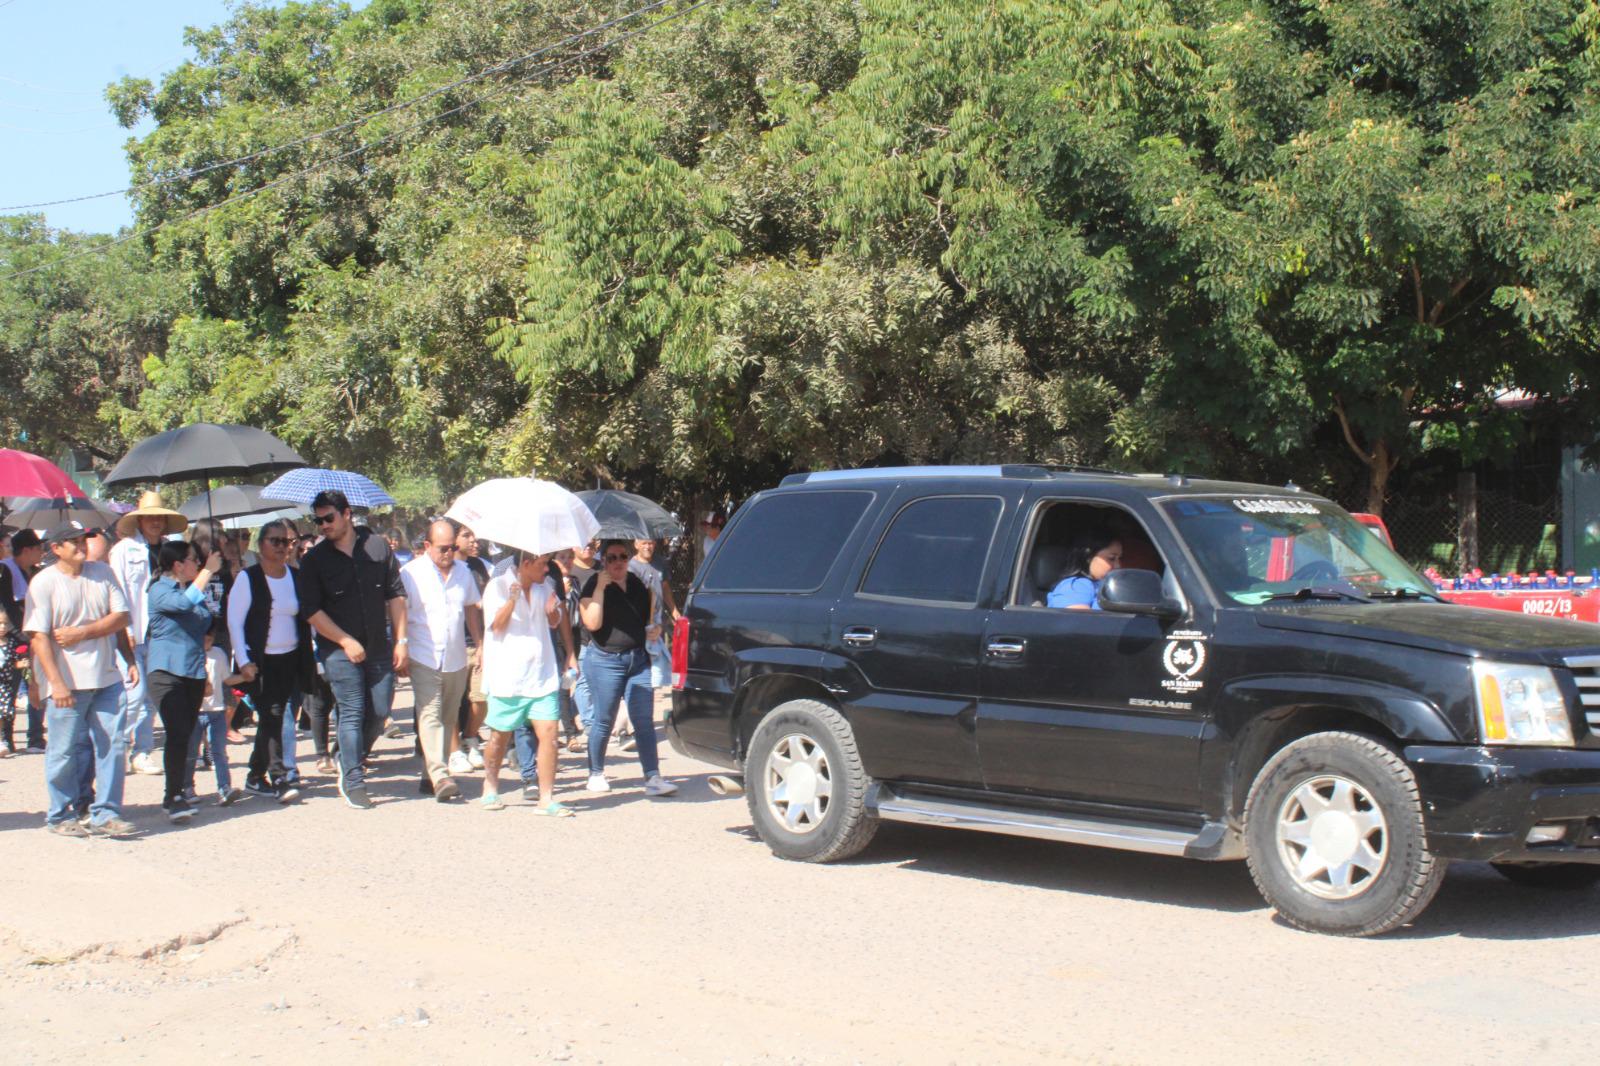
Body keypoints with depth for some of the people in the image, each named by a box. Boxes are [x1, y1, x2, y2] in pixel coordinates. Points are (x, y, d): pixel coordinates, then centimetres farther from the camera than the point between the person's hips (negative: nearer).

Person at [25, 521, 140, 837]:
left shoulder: (103, 573, 7)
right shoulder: (43, 583, -6)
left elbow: (120, 617, 4)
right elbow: (39, 636, -11)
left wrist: (82, 633, -10)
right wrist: (56, 682, -18)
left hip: (107, 678, 4)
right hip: (68, 683, -4)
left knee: (113, 745, 2)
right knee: (66, 751, 4)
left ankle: (105, 814, 10)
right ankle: (59, 816, 18)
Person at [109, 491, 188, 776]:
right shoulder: (124, 550, 1)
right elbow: (118, 593, -4)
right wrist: (126, 632, -10)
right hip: (131, 636, -4)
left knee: (151, 697, 6)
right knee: (134, 693, -9)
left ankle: (142, 752, 13)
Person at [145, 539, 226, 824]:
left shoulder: (194, 588, 19)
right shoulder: (160, 591, -7)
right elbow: (186, 602, -26)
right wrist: (208, 570, -20)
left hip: (194, 673, 8)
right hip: (167, 672, -8)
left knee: (184, 735, 8)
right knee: (177, 733, -16)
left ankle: (176, 795, 16)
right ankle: (175, 799, -17)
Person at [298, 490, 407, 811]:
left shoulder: (376, 547, 3)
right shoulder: (314, 560, -1)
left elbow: (395, 595, 6)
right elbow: (311, 611, -5)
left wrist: (401, 640, 1)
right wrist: (346, 641, -12)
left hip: (379, 648, 3)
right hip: (340, 649, -3)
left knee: (380, 712, 3)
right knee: (352, 713, -7)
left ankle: (349, 762, 27)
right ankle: (353, 783, 0)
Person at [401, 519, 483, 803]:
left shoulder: (463, 571, 10)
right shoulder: (410, 573, -5)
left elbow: (471, 609, 20)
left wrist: (480, 645, 16)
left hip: (456, 660, 5)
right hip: (424, 659, -5)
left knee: (448, 719, 7)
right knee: (429, 716, -15)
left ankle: (431, 776, 15)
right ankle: (439, 777, -23)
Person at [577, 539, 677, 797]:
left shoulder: (637, 584, 11)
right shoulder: (594, 585, -4)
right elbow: (592, 623, -19)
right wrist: (600, 587, -18)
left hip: (638, 658, 5)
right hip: (605, 660, -5)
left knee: (645, 721, -1)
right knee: (604, 721, 3)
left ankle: (653, 777, -3)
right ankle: (596, 774, 19)